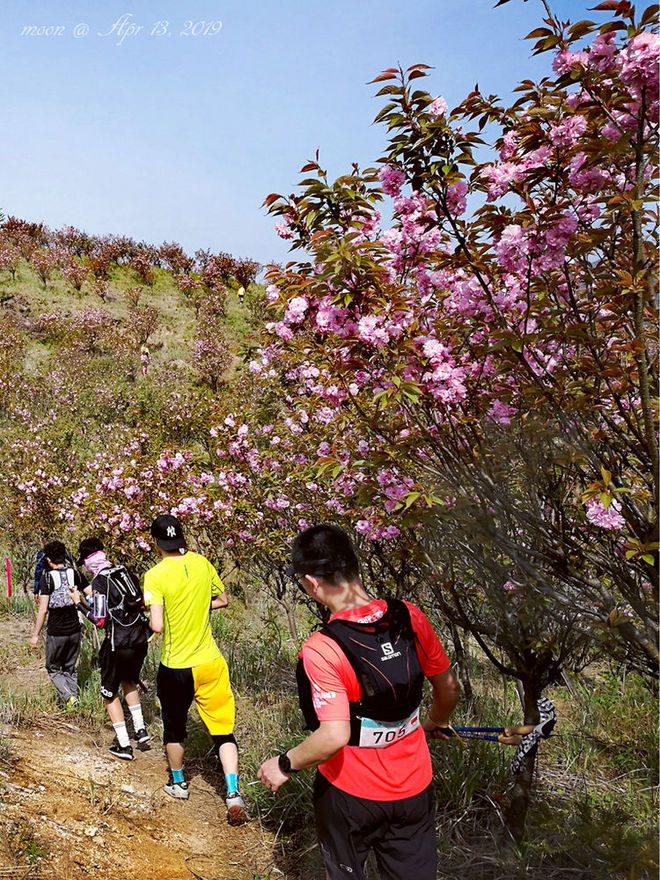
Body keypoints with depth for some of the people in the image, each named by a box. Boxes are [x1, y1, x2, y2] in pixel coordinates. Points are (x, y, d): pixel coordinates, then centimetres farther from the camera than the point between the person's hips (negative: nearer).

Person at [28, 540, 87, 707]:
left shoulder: (47, 577, -12)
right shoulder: (75, 573, 0)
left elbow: (43, 610, -14)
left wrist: (36, 635, -8)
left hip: (55, 632, -4)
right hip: (74, 630, 4)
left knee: (53, 669, 12)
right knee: (70, 668, 20)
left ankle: (68, 695, -8)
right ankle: (74, 697, 16)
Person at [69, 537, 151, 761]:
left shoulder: (100, 581, -15)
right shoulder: (125, 571, 5)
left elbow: (99, 620, -16)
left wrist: (79, 603, -1)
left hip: (118, 644, -7)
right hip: (140, 639, 7)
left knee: (110, 693, 14)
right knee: (129, 681, 31)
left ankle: (124, 746, 17)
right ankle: (140, 730, 29)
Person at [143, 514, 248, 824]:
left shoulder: (155, 575, -16)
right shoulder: (202, 564, -3)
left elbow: (157, 625, -23)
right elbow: (223, 600, 11)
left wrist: (152, 621, -2)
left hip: (176, 667, -2)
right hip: (210, 662, 2)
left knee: (174, 728, 21)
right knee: (223, 730, 7)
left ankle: (177, 783, 40)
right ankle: (233, 794, -4)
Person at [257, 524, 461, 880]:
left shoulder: (321, 650, -27)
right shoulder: (410, 617, -12)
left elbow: (334, 736, -30)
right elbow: (449, 689, 0)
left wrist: (284, 765, -12)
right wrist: (434, 723, 21)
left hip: (350, 793, -4)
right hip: (414, 787, 4)